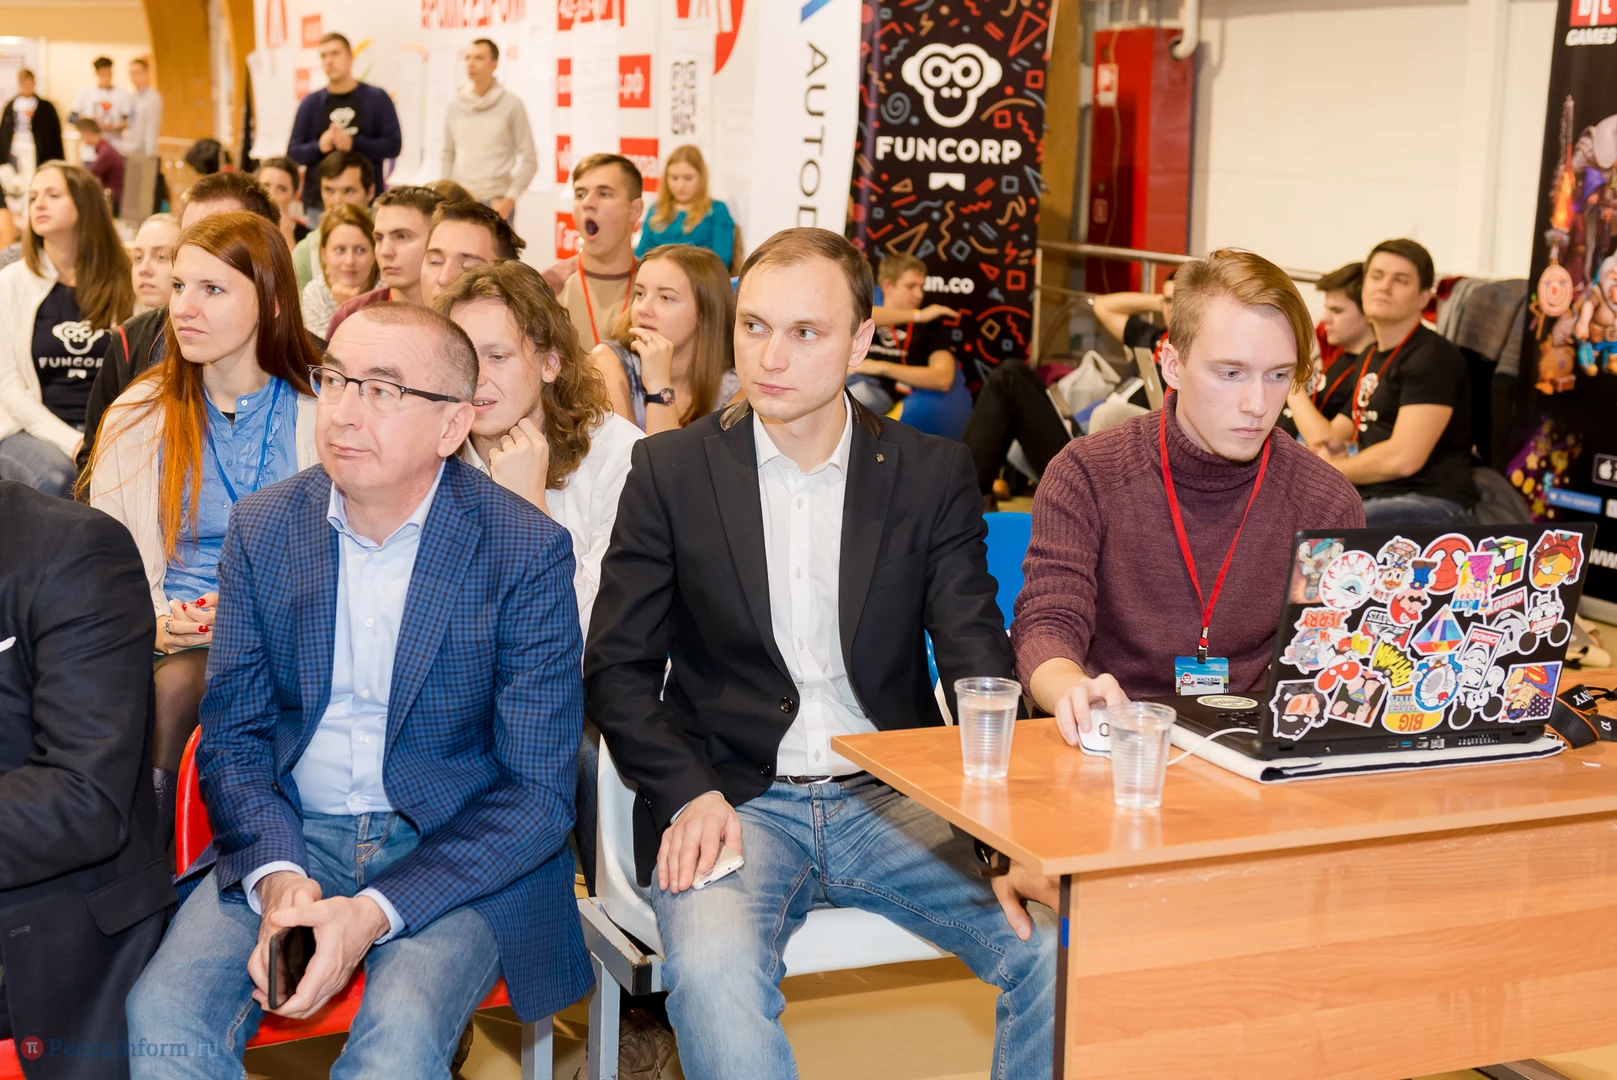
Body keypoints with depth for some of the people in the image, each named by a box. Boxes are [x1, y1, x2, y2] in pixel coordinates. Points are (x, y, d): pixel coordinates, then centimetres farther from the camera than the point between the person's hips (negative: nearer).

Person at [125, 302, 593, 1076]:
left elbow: (538, 793, -10)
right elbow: (232, 736, 6)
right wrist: (277, 877, -15)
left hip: (455, 852, -3)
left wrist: (375, 912, -22)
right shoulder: (262, 528, 3)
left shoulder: (528, 550, -10)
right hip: (288, 839, 3)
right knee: (163, 1009, -24)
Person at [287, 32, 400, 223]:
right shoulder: (310, 103, 11)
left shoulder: (377, 98, 4)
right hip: (319, 201, 2)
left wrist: (353, 143, -15)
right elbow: (293, 152, 9)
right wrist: (320, 146, -12)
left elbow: (393, 145, -2)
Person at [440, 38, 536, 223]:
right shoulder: (455, 105, 10)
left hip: (496, 203, -3)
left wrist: (509, 200, -9)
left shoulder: (511, 104, -1)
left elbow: (529, 160, -1)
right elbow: (448, 156, 16)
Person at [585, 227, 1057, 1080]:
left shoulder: (933, 474, 6)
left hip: (890, 803, 2)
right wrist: (688, 794, -13)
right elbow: (617, 670, 4)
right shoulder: (671, 472, 4)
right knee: (712, 971, -33)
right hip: (733, 803, -1)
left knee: (1059, 944, -22)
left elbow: (978, 664, 1)